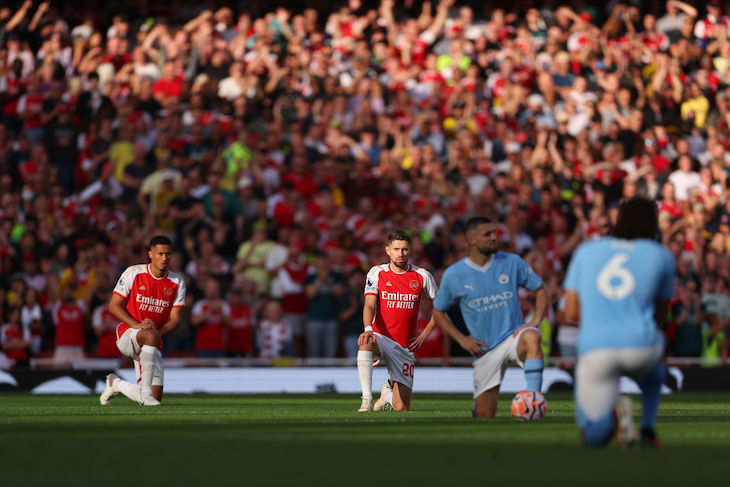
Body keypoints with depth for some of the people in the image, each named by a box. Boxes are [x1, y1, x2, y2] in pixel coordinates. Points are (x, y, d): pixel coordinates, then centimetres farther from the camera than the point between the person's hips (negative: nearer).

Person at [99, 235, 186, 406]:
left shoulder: (177, 283, 2)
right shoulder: (133, 273, -7)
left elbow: (174, 319, 0)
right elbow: (114, 306, -6)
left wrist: (159, 332, -22)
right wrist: (137, 325, -21)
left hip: (153, 343, 4)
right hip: (127, 333, -4)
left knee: (155, 397, -3)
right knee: (150, 335, -40)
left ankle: (116, 384, 27)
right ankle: (145, 392, -38)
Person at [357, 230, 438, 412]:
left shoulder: (422, 276, 0)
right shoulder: (377, 273, -1)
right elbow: (369, 305, -12)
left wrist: (424, 334, 2)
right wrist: (368, 329, -32)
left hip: (405, 347, 1)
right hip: (381, 338, -1)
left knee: (401, 408, -2)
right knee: (365, 343, -41)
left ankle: (387, 392, 37)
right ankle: (367, 400, -35)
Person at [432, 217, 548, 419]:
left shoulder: (512, 262, -1)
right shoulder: (453, 275, -2)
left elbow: (540, 290, 8)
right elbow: (438, 312, 10)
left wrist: (535, 321, -9)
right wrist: (462, 339, -3)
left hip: (513, 336, -1)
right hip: (484, 348, 1)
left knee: (532, 338, -39)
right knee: (485, 416, 2)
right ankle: (477, 406, 41)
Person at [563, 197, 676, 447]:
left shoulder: (585, 251, 18)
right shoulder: (661, 256, 14)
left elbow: (571, 311, 16)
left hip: (594, 349, 0)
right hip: (641, 346, 0)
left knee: (593, 437, 10)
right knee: (653, 365, 40)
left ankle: (613, 411, -24)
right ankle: (648, 430, 19)